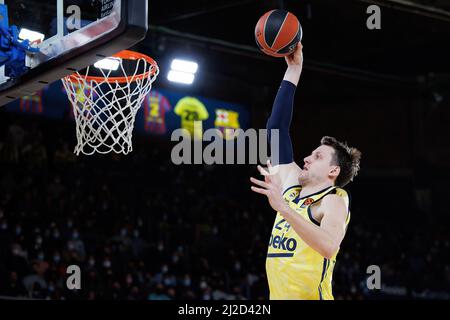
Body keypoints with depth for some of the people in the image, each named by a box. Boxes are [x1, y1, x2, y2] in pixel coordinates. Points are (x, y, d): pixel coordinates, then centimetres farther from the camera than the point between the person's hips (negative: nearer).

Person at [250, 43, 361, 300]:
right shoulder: (292, 183, 12)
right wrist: (293, 69, 14)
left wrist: (284, 208, -35)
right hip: (278, 295, 7)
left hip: (311, 295, -7)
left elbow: (329, 246, -28)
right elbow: (277, 127, 15)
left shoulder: (335, 199, -7)